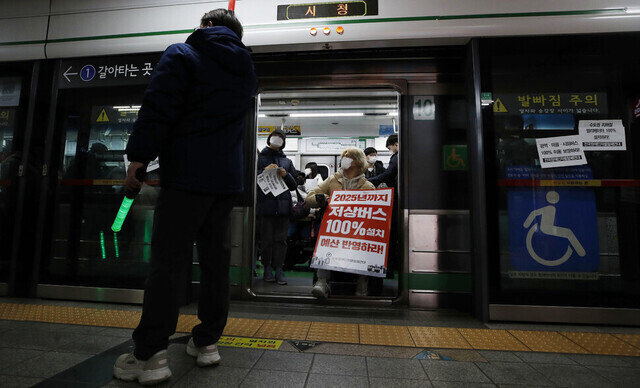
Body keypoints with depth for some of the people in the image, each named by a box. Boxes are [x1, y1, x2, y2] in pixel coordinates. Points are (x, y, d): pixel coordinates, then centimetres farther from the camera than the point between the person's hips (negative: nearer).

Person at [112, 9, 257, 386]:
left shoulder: (181, 55, 1)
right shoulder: (246, 71, 20)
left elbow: (157, 110, -10)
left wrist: (138, 158, -6)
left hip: (186, 174, -5)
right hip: (228, 178, 6)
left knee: (168, 262, -2)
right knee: (216, 260, 8)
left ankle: (150, 355, 3)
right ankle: (208, 341, 17)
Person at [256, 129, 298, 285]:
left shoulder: (287, 161, 21)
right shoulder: (259, 158, 13)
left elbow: (294, 185, 18)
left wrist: (286, 175, -1)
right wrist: (264, 171, -9)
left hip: (283, 204, 2)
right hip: (265, 204, -2)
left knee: (281, 239, 1)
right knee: (266, 238, -1)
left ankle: (279, 268, 7)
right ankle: (268, 268, 10)